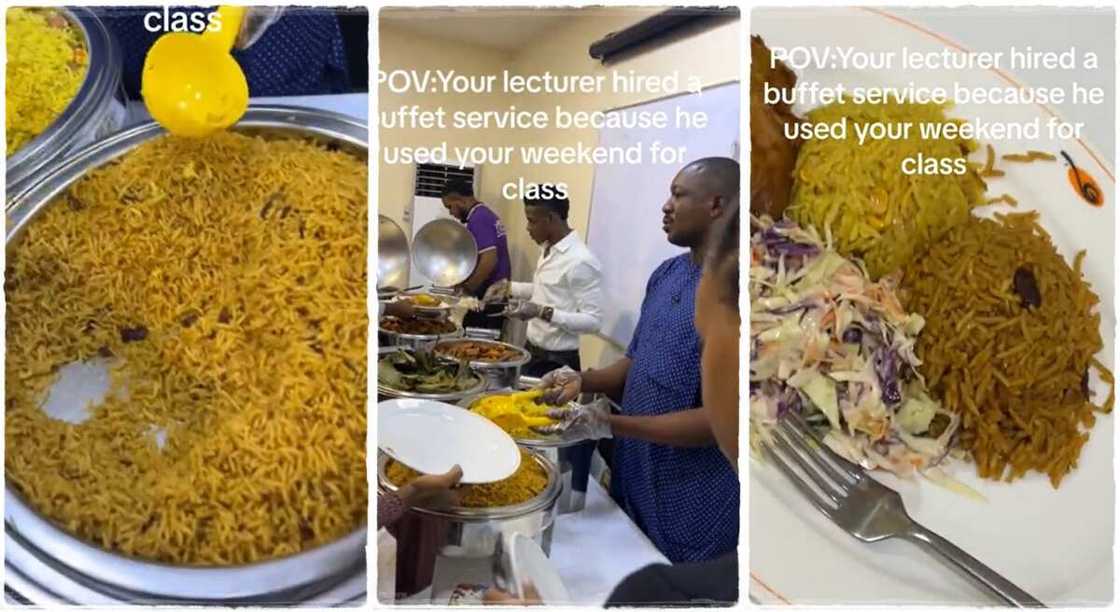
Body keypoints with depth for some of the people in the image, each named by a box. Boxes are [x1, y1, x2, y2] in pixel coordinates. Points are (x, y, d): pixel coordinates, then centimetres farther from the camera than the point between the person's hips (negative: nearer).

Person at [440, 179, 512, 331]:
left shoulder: (478, 219, -15)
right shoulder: (488, 215, 15)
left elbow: (489, 260, -25)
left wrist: (467, 288, -15)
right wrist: (466, 281, 15)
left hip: (486, 299, -10)